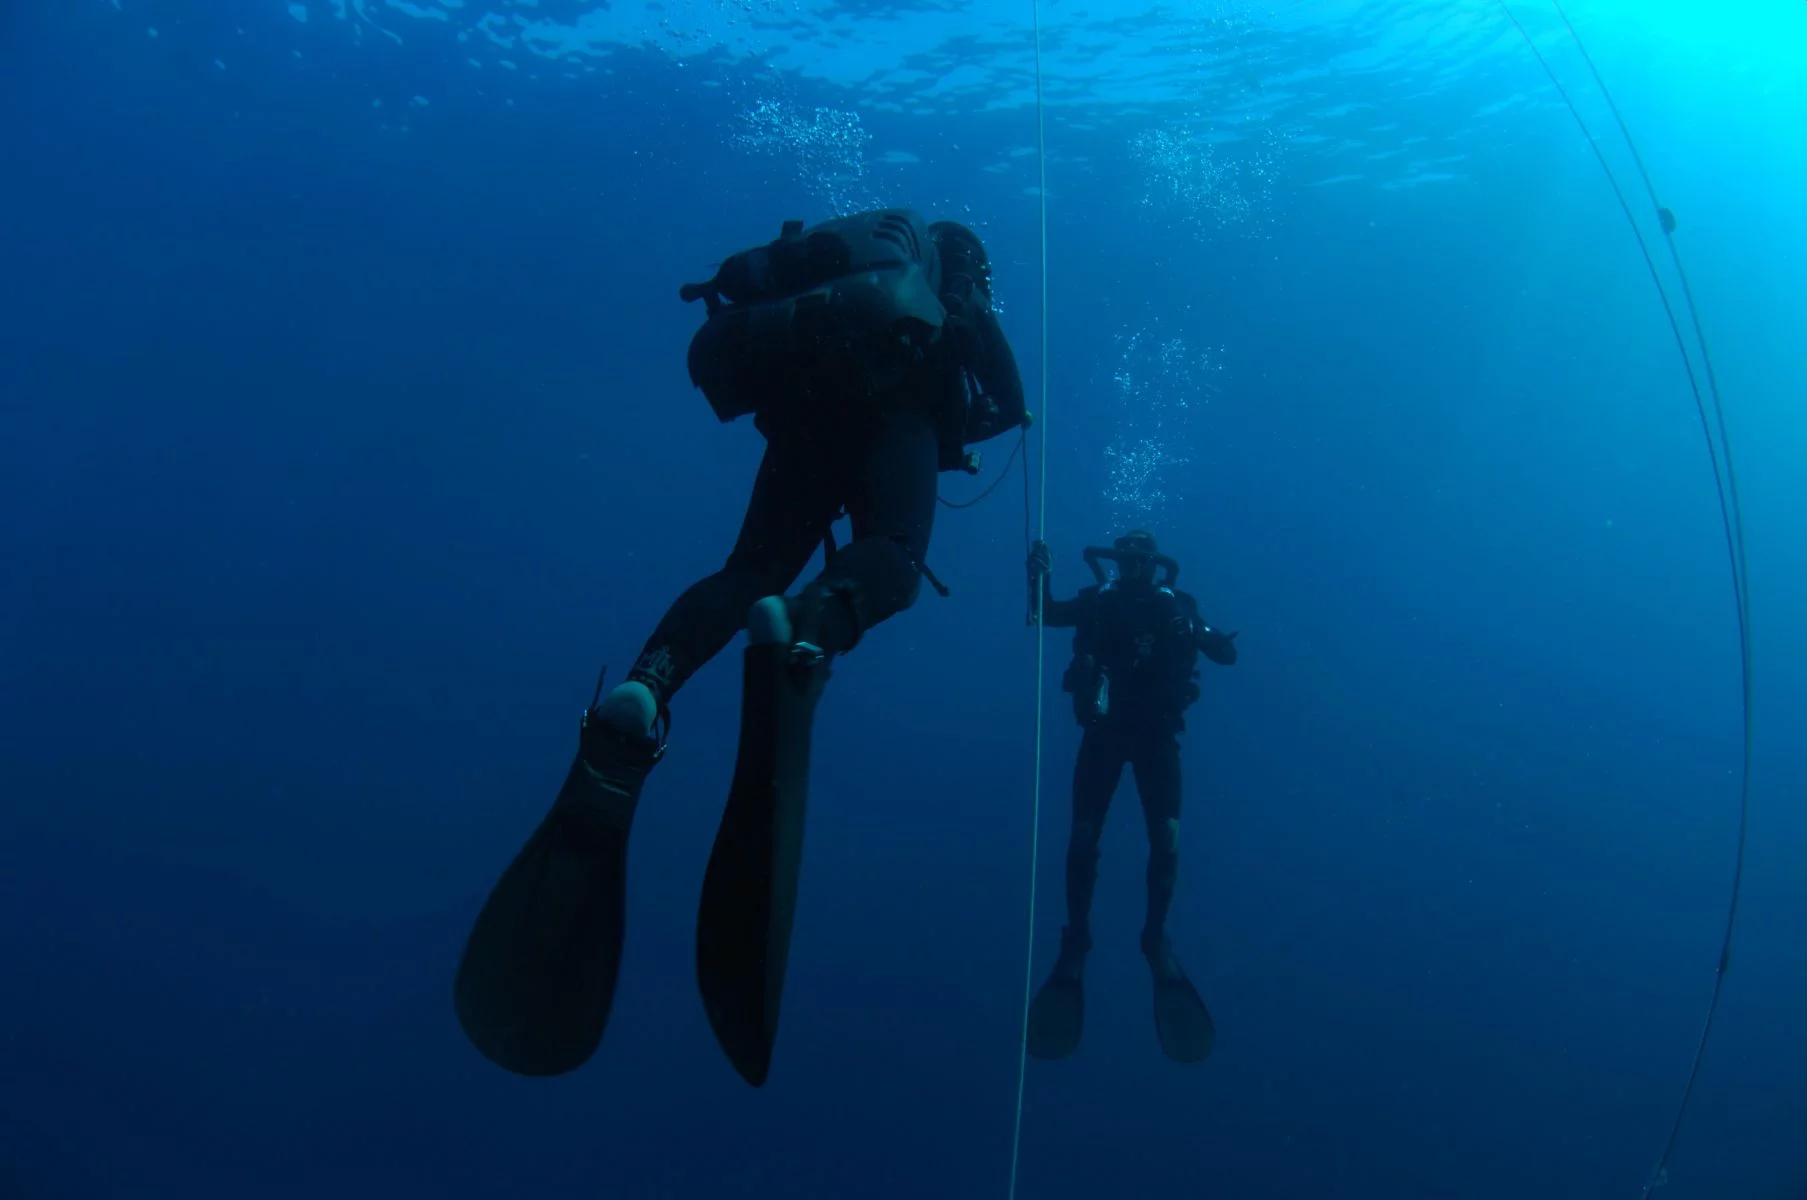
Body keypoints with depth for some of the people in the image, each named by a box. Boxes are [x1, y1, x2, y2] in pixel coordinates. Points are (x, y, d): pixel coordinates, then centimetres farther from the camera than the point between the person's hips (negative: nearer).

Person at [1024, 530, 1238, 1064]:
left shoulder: (1177, 608, 0)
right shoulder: (1100, 601, -1)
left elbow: (1226, 654, -7)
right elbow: (1043, 614, -12)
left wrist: (1197, 633, -27)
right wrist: (1038, 576, -30)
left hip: (1157, 735, 0)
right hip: (1105, 730, 0)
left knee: (1167, 839, -8)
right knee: (1083, 837, -5)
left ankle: (1156, 936, 14)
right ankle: (1075, 939, 12)